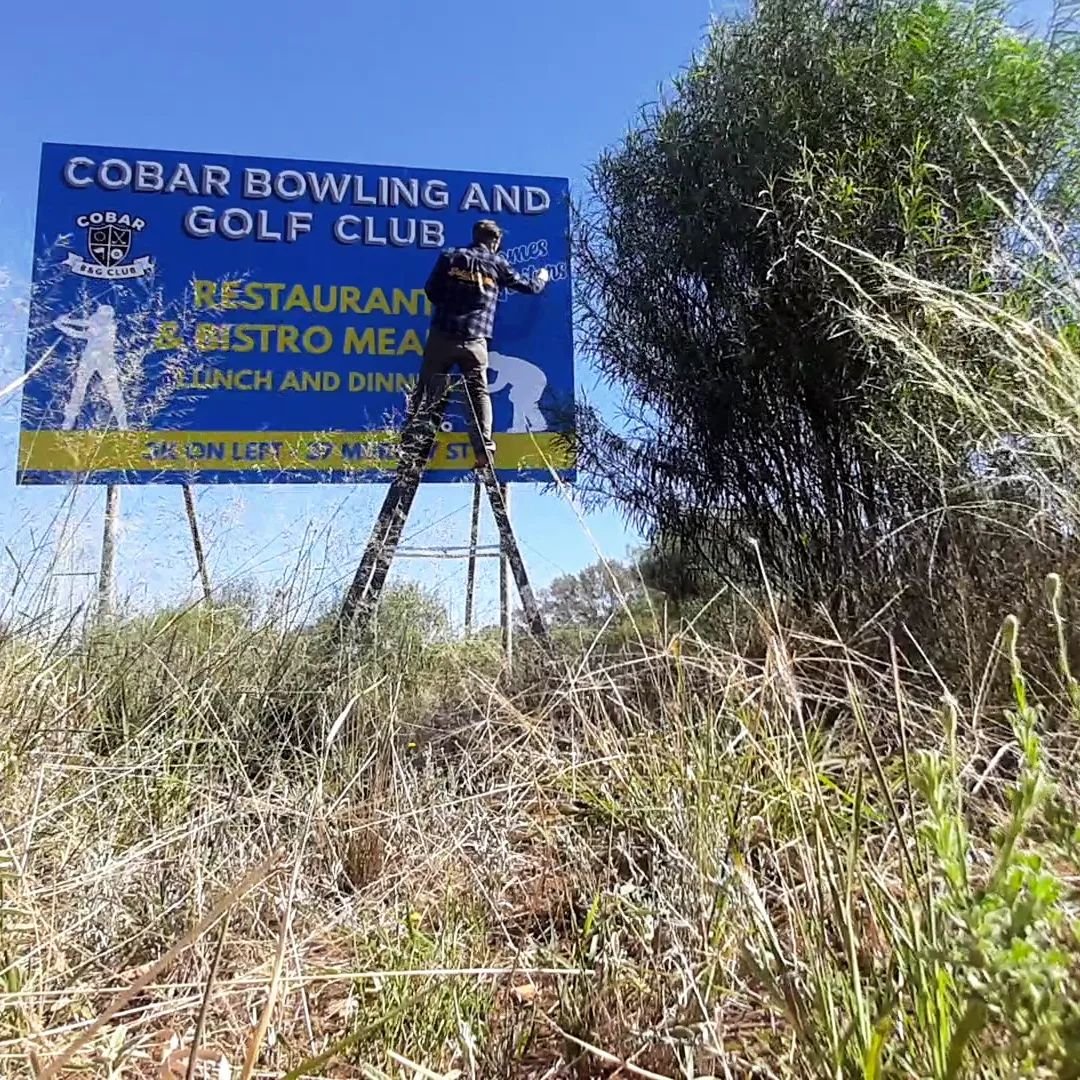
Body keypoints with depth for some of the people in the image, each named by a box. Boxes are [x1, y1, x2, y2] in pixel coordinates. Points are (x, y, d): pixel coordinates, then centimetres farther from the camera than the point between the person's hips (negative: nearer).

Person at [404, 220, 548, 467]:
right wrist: (541, 279, 43)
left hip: (442, 335, 1)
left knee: (427, 390, 6)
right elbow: (529, 287, 21)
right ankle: (485, 447, -7)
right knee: (479, 393, 4)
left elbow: (431, 290, 7)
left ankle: (409, 442, 2)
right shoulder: (496, 263, 10)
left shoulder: (450, 256, 10)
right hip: (474, 340, -1)